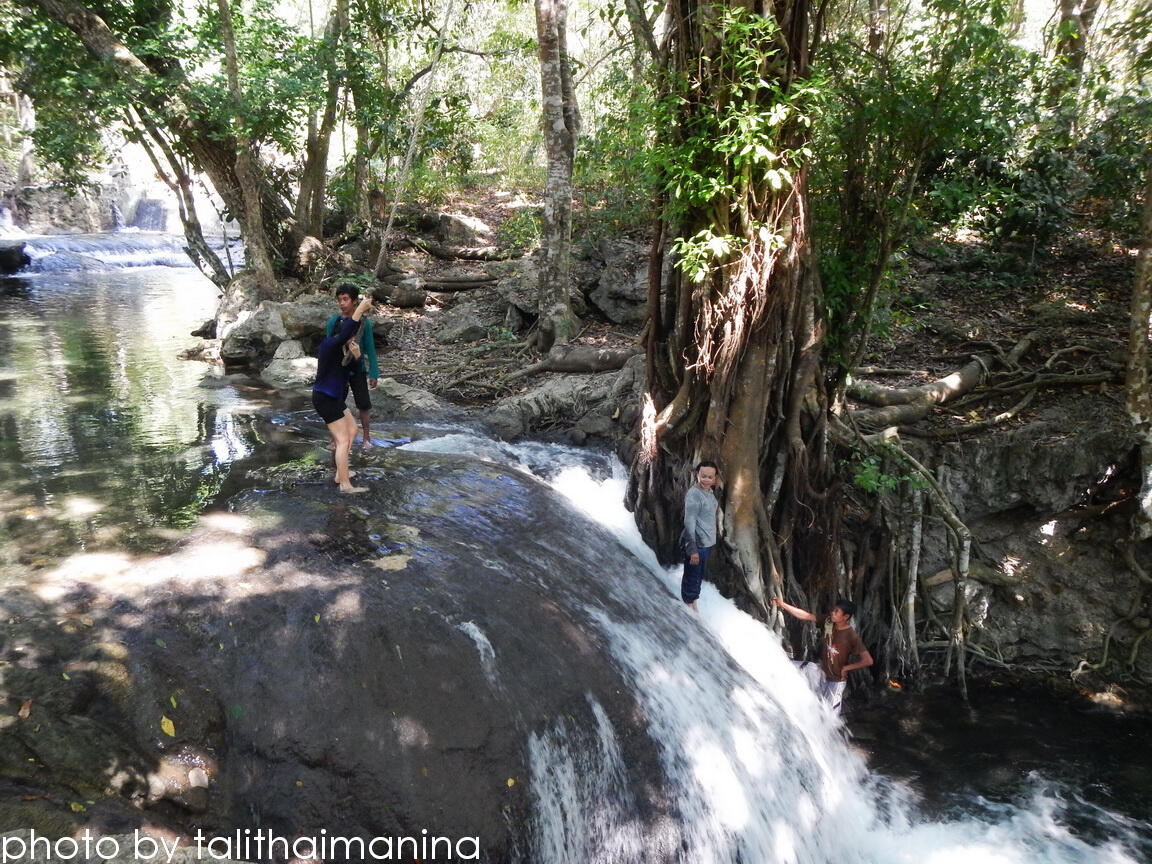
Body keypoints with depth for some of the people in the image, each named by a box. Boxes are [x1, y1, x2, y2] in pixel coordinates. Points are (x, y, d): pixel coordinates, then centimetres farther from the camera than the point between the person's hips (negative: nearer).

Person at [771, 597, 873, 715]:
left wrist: (846, 668, -16)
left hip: (836, 680, -5)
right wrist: (782, 604, -16)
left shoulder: (852, 636, -25)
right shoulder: (828, 622, -10)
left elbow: (868, 661, -25)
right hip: (821, 671, 6)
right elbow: (806, 616, -9)